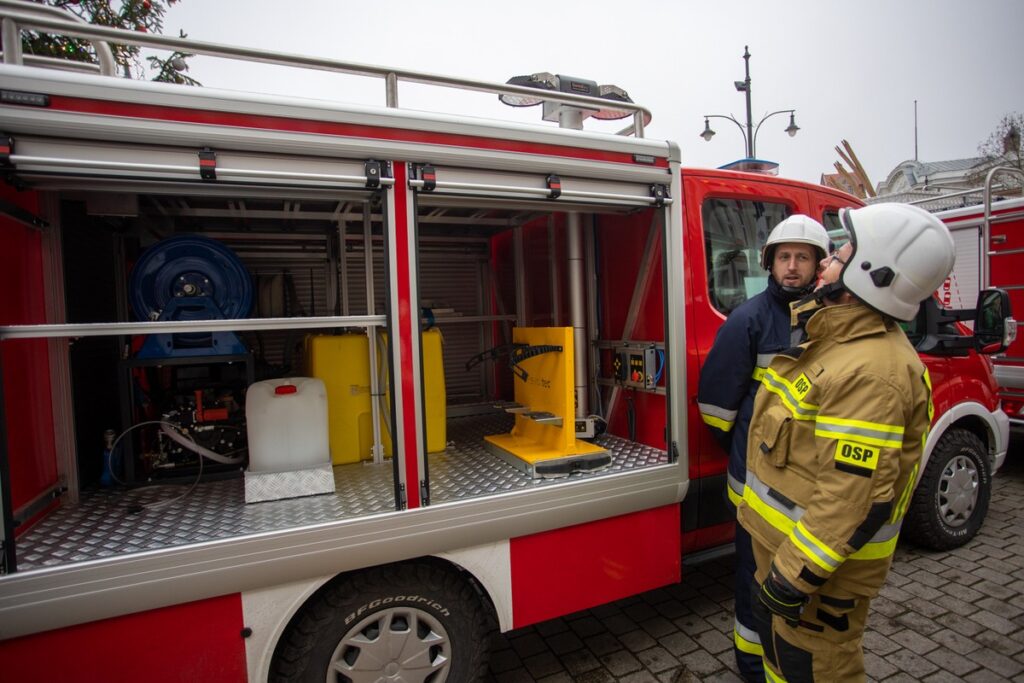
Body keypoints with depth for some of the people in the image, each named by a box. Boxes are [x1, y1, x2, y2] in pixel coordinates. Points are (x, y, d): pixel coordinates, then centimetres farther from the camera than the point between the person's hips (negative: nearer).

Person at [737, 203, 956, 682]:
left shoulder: (871, 371, -29)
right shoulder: (836, 341, 6)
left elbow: (855, 496, -30)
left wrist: (796, 576, -24)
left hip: (816, 564, -9)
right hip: (782, 542, 9)